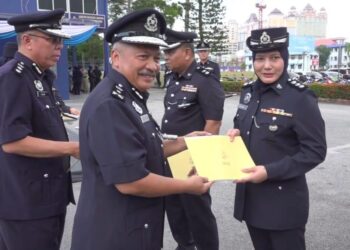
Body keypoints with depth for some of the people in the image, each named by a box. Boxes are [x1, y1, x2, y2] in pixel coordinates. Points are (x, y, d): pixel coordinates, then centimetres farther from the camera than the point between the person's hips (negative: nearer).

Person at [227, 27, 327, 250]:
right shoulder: (248, 91, 4)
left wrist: (270, 171, -23)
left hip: (284, 202, -6)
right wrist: (236, 133, -5)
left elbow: (315, 151, -16)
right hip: (250, 196, 6)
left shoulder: (300, 98, -16)